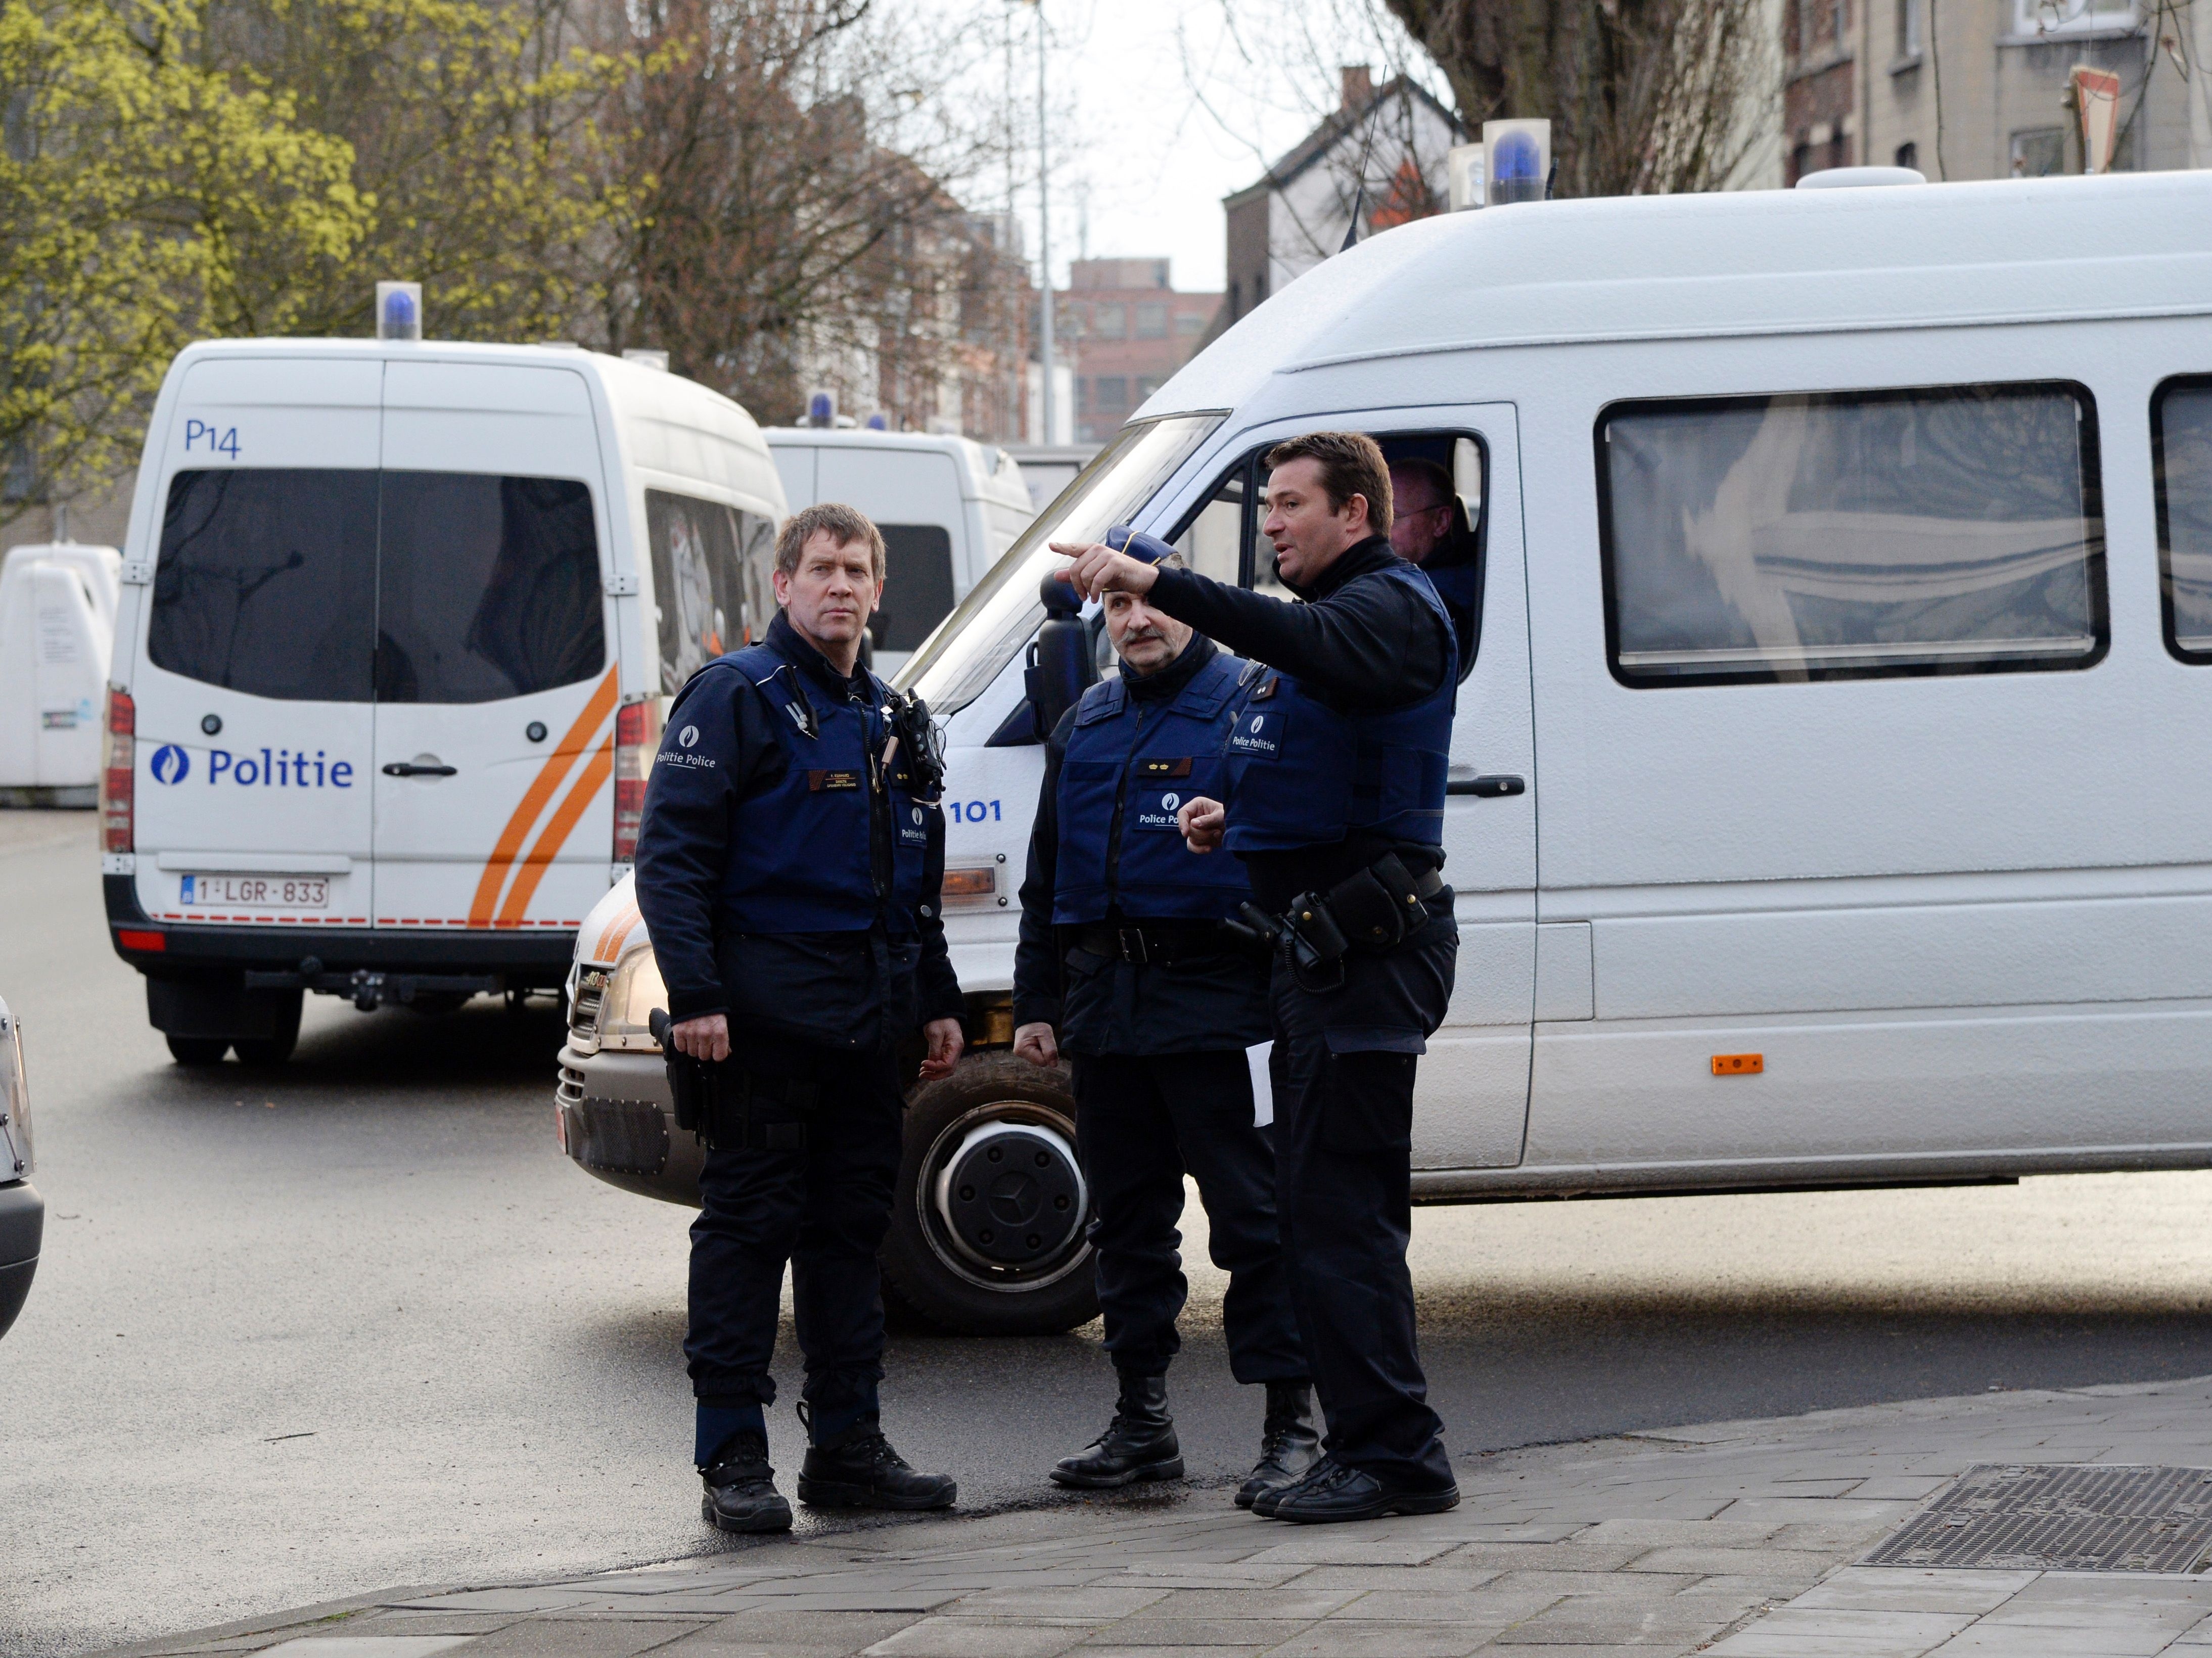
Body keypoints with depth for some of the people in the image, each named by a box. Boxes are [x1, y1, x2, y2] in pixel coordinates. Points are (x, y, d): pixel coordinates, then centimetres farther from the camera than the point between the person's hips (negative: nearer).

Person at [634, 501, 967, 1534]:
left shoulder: (891, 720, 18)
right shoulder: (736, 696, -5)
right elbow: (671, 854, -12)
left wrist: (936, 1001, 22)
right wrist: (693, 994, -20)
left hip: (864, 1023, 7)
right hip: (763, 1021, -7)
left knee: (852, 1227, 10)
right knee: (748, 1232, -5)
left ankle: (847, 1443, 17)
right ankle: (733, 1459, -3)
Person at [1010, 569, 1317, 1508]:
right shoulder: (1083, 728, 18)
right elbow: (1047, 877, 22)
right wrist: (1035, 1003, 18)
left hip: (1215, 1002, -6)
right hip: (1106, 1005, 6)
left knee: (1251, 1212, -7)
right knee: (1126, 1215, 11)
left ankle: (1290, 1424, -4)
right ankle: (1142, 1421, 19)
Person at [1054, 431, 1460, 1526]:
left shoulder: (1390, 607, -11)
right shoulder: (1328, 615, 23)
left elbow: (1309, 646, -36)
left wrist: (1159, 585, -44)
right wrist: (1235, 822, 12)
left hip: (1368, 944, -11)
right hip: (1328, 944, 11)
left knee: (1335, 1207, -12)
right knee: (1334, 1203, 13)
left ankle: (1394, 1453, -11)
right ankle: (1373, 1447, 19)